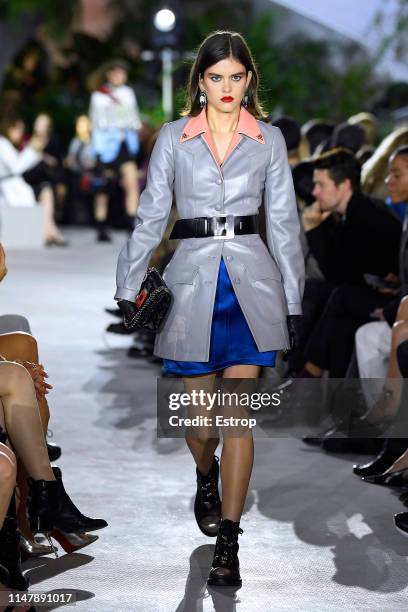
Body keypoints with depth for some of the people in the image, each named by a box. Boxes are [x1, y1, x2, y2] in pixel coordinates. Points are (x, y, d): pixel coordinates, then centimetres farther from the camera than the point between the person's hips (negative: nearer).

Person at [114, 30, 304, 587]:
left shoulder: (269, 139, 7)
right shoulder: (174, 138, 5)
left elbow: (284, 222, 9)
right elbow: (150, 217, 6)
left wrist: (294, 302, 8)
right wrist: (127, 289, 3)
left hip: (251, 282, 0)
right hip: (192, 280, 0)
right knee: (200, 418, 4)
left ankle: (227, 545, 0)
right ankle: (206, 479, 40)